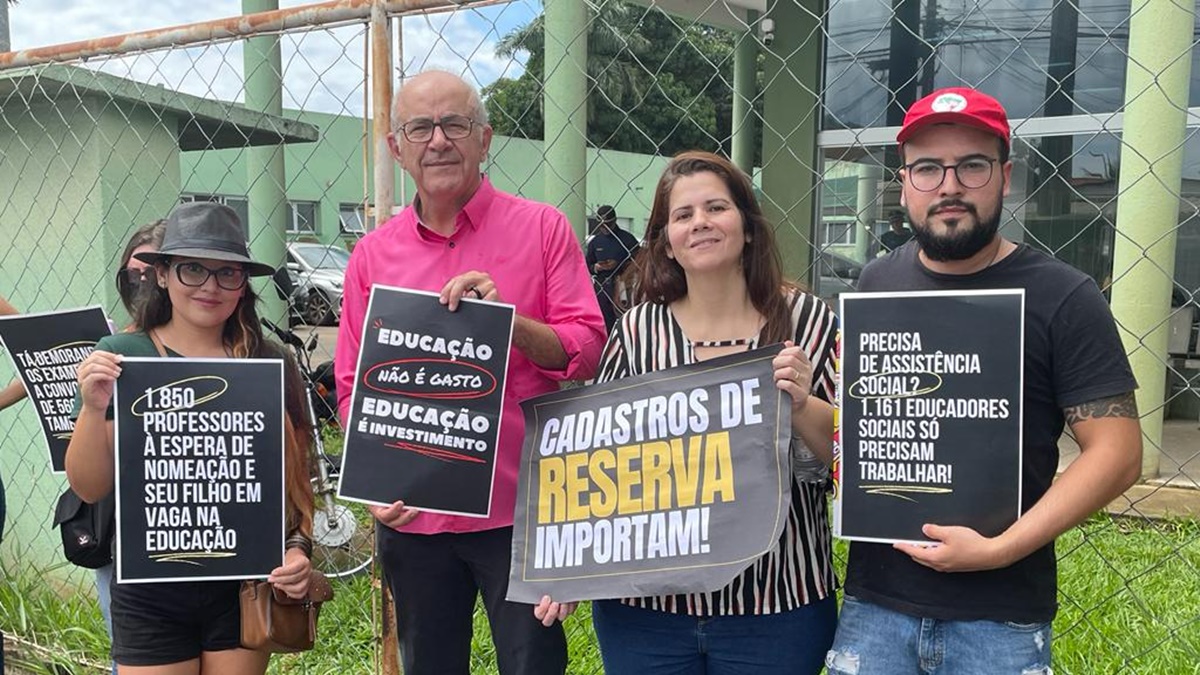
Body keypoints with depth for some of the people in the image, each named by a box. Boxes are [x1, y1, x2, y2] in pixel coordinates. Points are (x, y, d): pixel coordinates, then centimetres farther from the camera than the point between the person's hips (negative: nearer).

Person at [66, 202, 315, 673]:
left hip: (245, 586, 1)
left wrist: (299, 546, -10)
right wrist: (94, 409, -20)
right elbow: (90, 488, -5)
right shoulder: (119, 357, -6)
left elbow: (296, 475, 4)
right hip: (151, 595, -1)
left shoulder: (271, 365, -3)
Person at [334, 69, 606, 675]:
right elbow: (353, 388, 9)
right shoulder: (372, 254, 6)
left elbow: (588, 353, -6)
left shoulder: (542, 228, -2)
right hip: (411, 517, 3)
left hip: (522, 512, -3)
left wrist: (508, 319, -21)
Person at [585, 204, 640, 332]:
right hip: (601, 287, 3)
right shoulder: (595, 241, 10)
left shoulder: (627, 239, -2)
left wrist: (619, 264, -17)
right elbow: (587, 265, 16)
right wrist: (595, 267, -7)